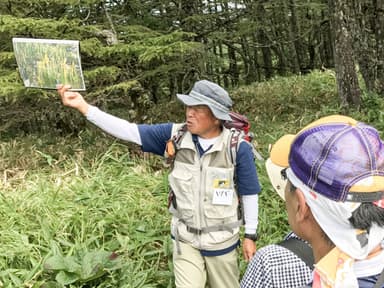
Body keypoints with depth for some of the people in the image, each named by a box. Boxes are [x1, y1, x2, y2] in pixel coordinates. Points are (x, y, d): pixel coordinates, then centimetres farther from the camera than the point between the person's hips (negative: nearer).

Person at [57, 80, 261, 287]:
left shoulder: (237, 148, -19)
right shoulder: (175, 136, -13)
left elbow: (249, 194, -8)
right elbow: (130, 131, -16)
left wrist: (250, 236, -1)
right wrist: (84, 106, -25)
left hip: (221, 242, -1)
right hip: (184, 239, 2)